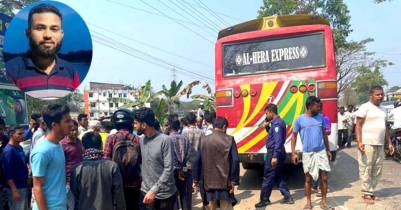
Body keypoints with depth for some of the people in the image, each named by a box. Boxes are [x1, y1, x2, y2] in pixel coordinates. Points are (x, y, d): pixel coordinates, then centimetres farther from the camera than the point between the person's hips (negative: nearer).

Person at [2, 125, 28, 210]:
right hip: (15, 188, -8)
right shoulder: (9, 151, -19)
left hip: (23, 186, 8)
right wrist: (14, 191, -21)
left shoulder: (19, 147, 6)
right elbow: (8, 173, -21)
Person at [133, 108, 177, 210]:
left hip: (165, 194, -4)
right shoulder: (141, 140, 3)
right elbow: (140, 162, 9)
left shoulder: (165, 140, -16)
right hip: (146, 191, 4)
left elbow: (168, 169, -18)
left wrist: (154, 190, -22)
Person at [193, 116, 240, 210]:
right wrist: (234, 181, -8)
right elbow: (235, 161, -12)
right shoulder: (229, 139, -6)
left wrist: (196, 180, 9)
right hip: (225, 181, -3)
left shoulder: (204, 140, 2)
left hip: (209, 182, 3)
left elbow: (197, 161, 2)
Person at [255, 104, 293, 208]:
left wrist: (274, 156, -26)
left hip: (274, 153, -10)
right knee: (277, 177, 16)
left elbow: (278, 141, -24)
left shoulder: (277, 123, -17)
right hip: (278, 153, 10)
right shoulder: (279, 122, 14)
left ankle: (264, 200, 11)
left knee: (268, 177, 0)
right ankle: (287, 197, 18)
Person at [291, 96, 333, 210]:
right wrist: (293, 153, -7)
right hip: (307, 153, -2)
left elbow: (324, 134, 11)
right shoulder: (299, 119, -7)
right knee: (308, 179, 8)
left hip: (321, 152, 3)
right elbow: (294, 136, -1)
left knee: (324, 178, 4)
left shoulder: (321, 117, 2)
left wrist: (328, 150, 11)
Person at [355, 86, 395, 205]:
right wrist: (359, 142, -19)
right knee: (366, 170, -3)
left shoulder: (383, 109, 17)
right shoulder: (365, 107, -5)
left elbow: (385, 128, 23)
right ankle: (367, 193, 5)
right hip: (367, 144, -7)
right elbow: (358, 126, -9)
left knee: (377, 171, 10)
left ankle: (370, 191, 20)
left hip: (380, 145, 7)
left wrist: (389, 143, 18)